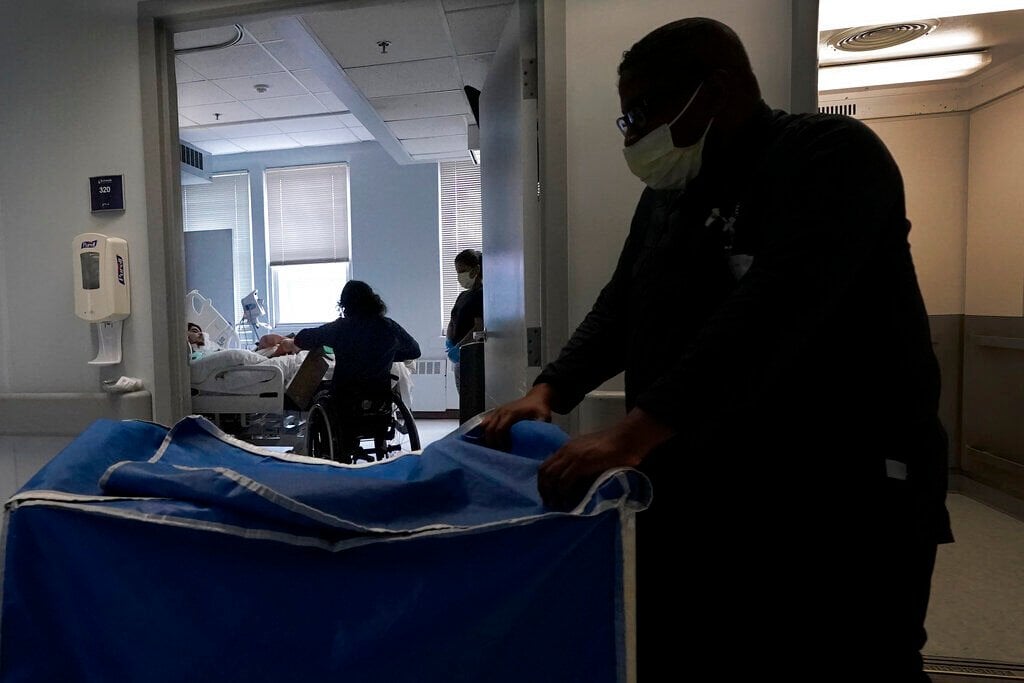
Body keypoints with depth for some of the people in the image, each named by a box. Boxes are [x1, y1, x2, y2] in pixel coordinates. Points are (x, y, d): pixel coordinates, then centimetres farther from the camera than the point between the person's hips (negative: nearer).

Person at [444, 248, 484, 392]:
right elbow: (452, 323, 19)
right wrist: (449, 342, 0)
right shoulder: (463, 295, 19)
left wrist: (458, 348, -22)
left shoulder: (482, 294, -9)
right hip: (459, 359, 9)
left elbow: (479, 327, -18)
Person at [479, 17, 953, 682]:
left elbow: (769, 311, -28)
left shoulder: (833, 154, -12)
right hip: (690, 499, 8)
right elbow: (620, 306, 11)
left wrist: (631, 434, -33)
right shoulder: (666, 193, 12)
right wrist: (548, 391, -3)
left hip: (837, 508, -7)